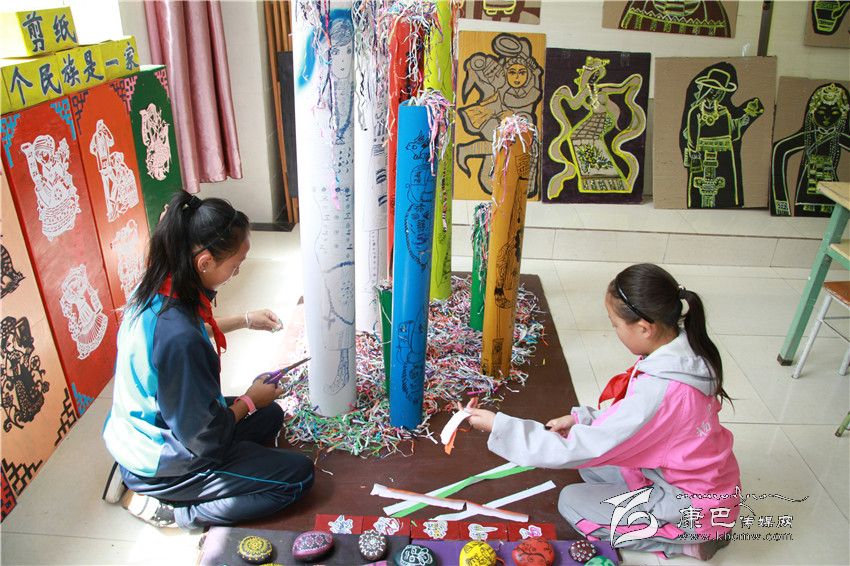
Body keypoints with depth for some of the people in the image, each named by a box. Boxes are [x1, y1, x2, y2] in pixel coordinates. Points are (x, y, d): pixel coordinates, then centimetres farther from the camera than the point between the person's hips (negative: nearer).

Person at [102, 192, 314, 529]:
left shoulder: (154, 291, -9)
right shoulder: (179, 338, -37)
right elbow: (206, 438, -26)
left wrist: (245, 320, 16)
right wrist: (250, 400, -10)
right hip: (159, 466, -8)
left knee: (270, 415, 21)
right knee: (298, 475, -5)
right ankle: (169, 510, -2)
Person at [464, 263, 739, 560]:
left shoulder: (658, 391, -36)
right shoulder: (685, 352, -10)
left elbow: (577, 450, -29)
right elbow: (630, 419, 6)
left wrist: (498, 426, -23)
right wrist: (581, 419, -2)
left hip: (694, 505, -8)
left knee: (571, 502, 0)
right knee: (592, 466, 13)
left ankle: (685, 543, 2)